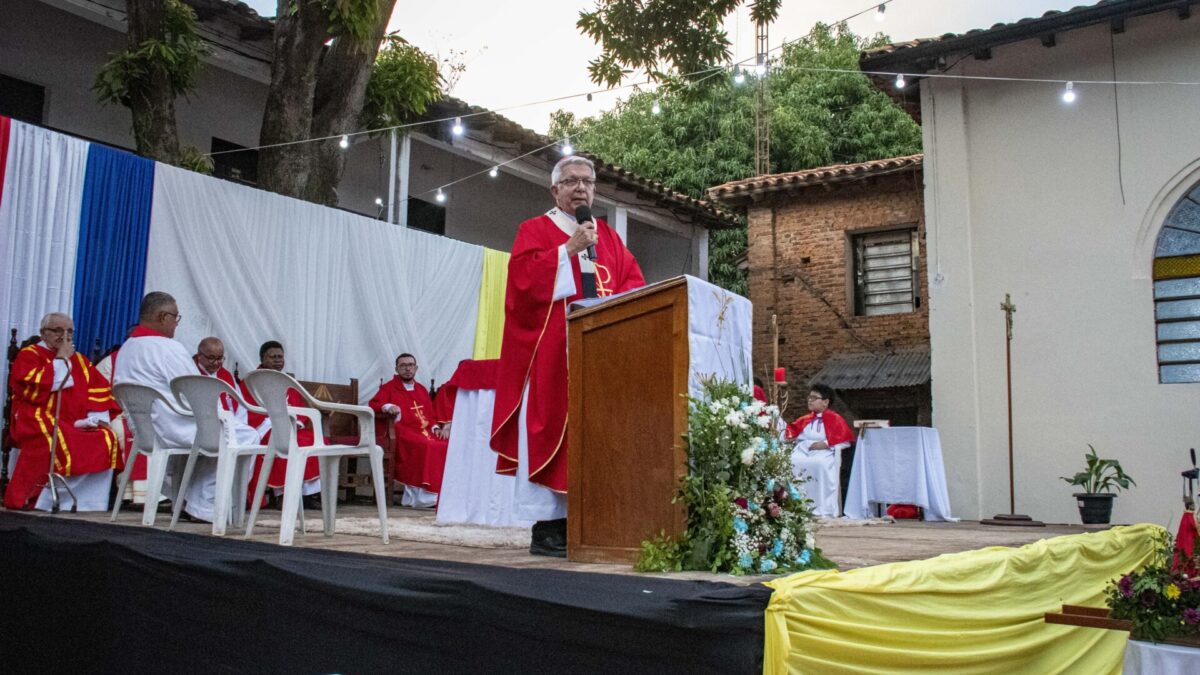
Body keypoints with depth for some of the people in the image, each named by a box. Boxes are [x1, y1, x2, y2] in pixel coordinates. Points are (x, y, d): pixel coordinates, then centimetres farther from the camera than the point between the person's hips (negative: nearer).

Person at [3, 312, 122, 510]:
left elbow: (100, 389, 12)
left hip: (76, 424, 5)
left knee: (106, 438, -22)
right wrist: (61, 360, -6)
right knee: (59, 440, -37)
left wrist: (97, 417, -6)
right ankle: (31, 498, -28)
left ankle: (88, 501, -20)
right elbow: (33, 387, -14)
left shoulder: (79, 359, 22)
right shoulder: (29, 355, 6)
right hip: (40, 420, -5)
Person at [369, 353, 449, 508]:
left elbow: (431, 414, 25)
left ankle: (444, 492, -23)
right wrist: (387, 406, -26)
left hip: (425, 430, 5)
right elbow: (373, 405, -4)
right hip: (404, 432, -5)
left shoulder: (421, 389, 26)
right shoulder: (389, 387, 11)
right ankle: (422, 495, -33)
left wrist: (435, 428, 4)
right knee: (425, 446, -35)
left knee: (446, 446, -24)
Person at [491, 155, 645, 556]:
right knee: (549, 429, -8)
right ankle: (546, 527, -5)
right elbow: (522, 278, -10)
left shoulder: (608, 235, 21)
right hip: (550, 353, -5)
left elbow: (634, 282, 11)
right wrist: (569, 249, -12)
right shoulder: (535, 230, 7)